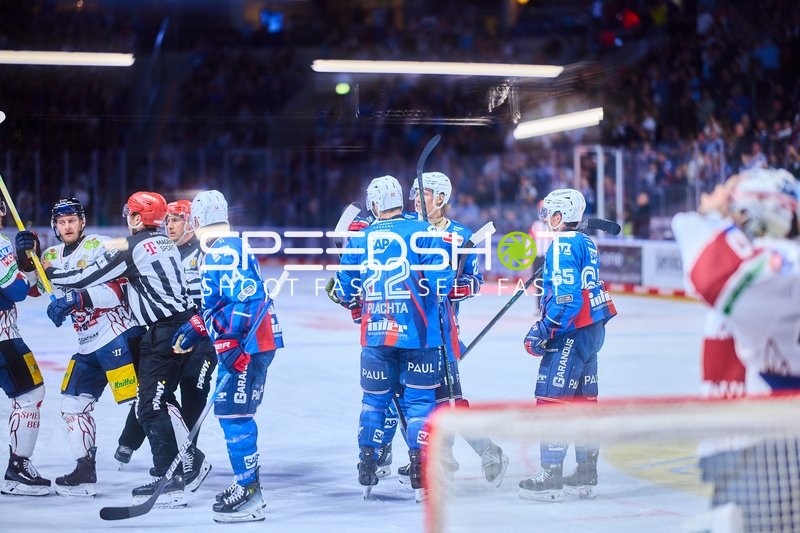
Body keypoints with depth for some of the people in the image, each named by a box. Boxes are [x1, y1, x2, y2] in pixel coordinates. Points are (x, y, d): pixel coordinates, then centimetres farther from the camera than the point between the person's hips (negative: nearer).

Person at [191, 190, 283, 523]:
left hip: (246, 346, -11)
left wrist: (231, 345, -27)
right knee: (234, 414, 17)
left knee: (233, 414, -10)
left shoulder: (223, 252, -16)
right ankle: (249, 485, 26)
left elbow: (247, 297, -26)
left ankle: (248, 495, -8)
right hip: (249, 343, 11)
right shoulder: (227, 250, 18)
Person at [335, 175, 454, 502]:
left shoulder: (359, 239, 5)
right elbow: (442, 281, -11)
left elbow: (346, 290, 10)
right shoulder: (424, 233, -4)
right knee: (419, 400, 4)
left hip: (375, 334, 3)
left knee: (374, 400, 15)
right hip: (416, 332, -2)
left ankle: (367, 474, 21)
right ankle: (420, 478, -2)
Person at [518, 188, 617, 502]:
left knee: (552, 398, -8)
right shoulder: (586, 244, 16)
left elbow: (566, 296, -22)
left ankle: (551, 478, -9)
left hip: (572, 333, -10)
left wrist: (544, 329, -19)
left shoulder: (563, 245, -14)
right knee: (584, 400, 14)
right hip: (592, 330, 10)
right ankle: (586, 476, 20)